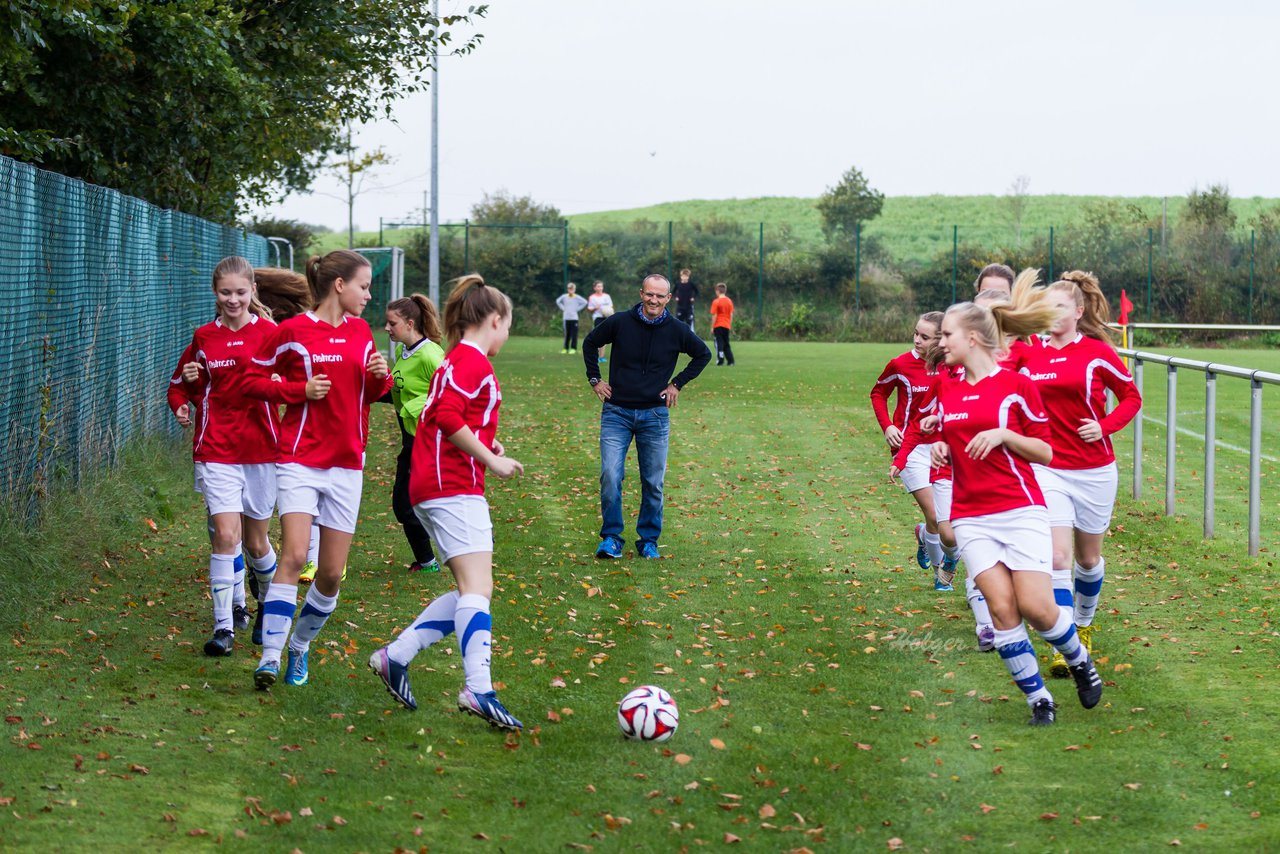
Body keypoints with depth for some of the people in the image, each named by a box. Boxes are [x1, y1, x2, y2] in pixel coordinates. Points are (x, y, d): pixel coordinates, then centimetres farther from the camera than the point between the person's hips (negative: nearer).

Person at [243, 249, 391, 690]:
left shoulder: (361, 332, 11)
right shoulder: (292, 331, -5)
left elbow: (371, 392, 22)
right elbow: (253, 380, 1)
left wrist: (380, 377, -1)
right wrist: (300, 390, -13)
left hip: (346, 464, 5)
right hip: (300, 459, -5)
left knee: (331, 573, 4)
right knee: (294, 556, -20)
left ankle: (300, 648, 24)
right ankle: (270, 657, -18)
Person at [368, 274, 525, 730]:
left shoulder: (458, 360, 20)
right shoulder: (473, 361, -10)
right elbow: (447, 417, -22)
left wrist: (484, 442, 12)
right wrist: (492, 460, -16)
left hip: (435, 487, 10)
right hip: (454, 487, -10)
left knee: (472, 592, 10)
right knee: (477, 587, -17)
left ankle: (395, 657, 10)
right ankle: (479, 689, -27)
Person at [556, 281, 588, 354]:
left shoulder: (577, 297, -4)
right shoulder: (564, 296, 3)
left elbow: (585, 302, -6)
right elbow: (558, 301, 19)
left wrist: (577, 309, -7)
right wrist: (563, 308, 9)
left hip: (574, 318, -2)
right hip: (566, 318, 2)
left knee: (574, 334, -3)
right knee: (566, 334, 7)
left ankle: (573, 348, 1)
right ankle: (566, 348, 14)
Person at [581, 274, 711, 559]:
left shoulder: (677, 331, -2)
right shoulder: (619, 322, -4)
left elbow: (703, 354, 17)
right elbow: (590, 343, 14)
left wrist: (678, 383, 8)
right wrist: (594, 380, 7)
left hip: (655, 415, 1)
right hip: (617, 412, -1)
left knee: (653, 483, 5)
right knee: (610, 476, -12)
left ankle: (648, 541, 19)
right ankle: (611, 538, 0)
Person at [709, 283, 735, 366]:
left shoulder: (716, 301, -11)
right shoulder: (729, 301, 4)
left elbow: (714, 316, -12)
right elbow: (731, 315, 6)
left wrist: (712, 327, -6)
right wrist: (730, 325, 15)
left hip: (718, 325, -5)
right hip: (727, 325, 5)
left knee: (719, 343, -1)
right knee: (726, 344, 12)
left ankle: (720, 360, -7)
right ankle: (730, 361, 6)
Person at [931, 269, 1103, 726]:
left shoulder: (1017, 384, -4)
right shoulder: (947, 389, 11)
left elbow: (1044, 451, -1)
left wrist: (1004, 434, -17)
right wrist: (942, 448, 2)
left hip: (1020, 508, -4)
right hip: (970, 515, 4)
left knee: (1035, 606, -11)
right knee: (1001, 607, -9)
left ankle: (1080, 661, 19)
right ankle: (1039, 700, 1)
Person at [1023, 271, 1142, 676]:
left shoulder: (1098, 353, -6)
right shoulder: (1030, 356, 0)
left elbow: (1131, 397, 4)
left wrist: (1104, 426, -12)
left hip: (1095, 470, 0)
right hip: (1048, 470, 0)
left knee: (1088, 558, 15)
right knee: (1057, 558, -14)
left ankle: (1084, 624, 42)